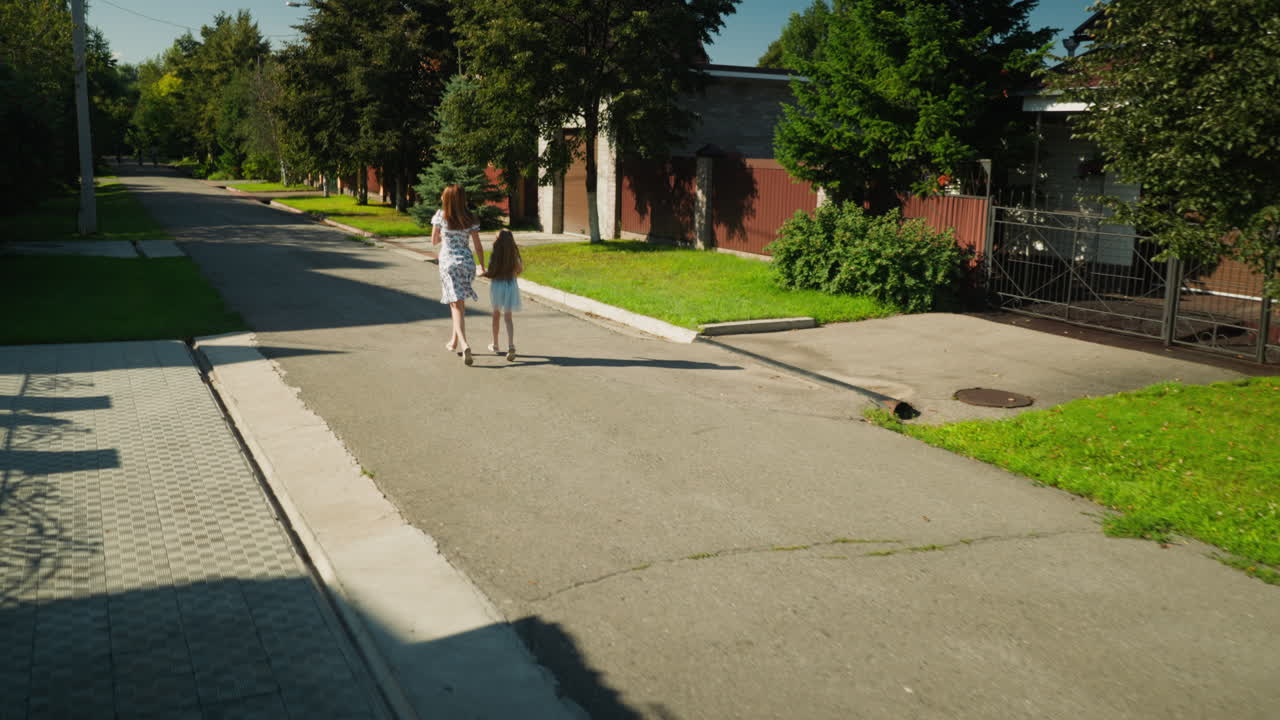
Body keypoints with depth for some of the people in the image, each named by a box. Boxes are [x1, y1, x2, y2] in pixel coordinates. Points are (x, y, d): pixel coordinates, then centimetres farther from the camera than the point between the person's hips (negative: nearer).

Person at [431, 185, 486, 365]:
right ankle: (454, 342, 30)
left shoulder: (441, 215, -4)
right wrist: (483, 267, 8)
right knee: (461, 302, 19)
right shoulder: (470, 219, 1)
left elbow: (434, 241, 5)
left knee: (456, 304, -5)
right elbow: (478, 246, -1)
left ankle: (464, 344, -23)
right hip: (467, 261, 3)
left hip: (448, 262, -3)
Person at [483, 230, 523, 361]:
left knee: (496, 315, 18)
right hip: (510, 285, 1)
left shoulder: (495, 255, -14)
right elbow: (519, 270, 3)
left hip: (497, 285, -1)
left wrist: (483, 273, 6)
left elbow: (491, 273, -14)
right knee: (508, 317, 2)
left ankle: (496, 346, 29)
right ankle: (511, 346, -19)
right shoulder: (514, 255, -6)